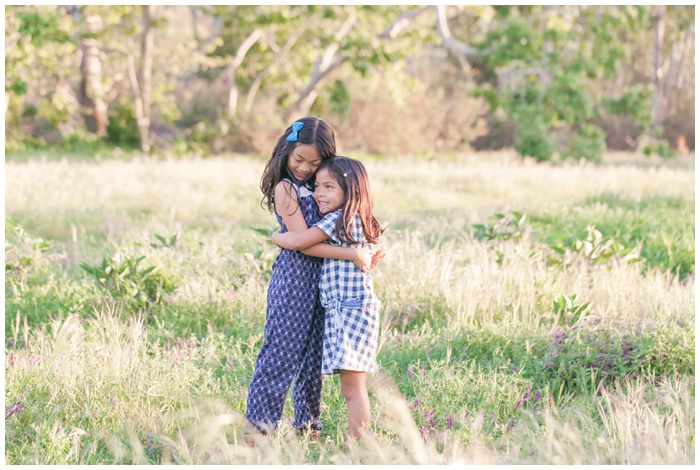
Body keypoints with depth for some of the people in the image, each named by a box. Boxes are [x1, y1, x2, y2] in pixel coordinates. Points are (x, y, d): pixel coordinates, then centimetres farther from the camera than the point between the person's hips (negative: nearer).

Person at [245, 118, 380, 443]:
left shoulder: (315, 187, 12)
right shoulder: (285, 188, -11)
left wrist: (365, 252, 2)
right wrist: (353, 255, -17)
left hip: (320, 280, 7)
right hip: (293, 278, -7)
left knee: (314, 355, 12)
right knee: (281, 352, -6)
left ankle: (307, 424, 21)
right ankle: (257, 424, -1)